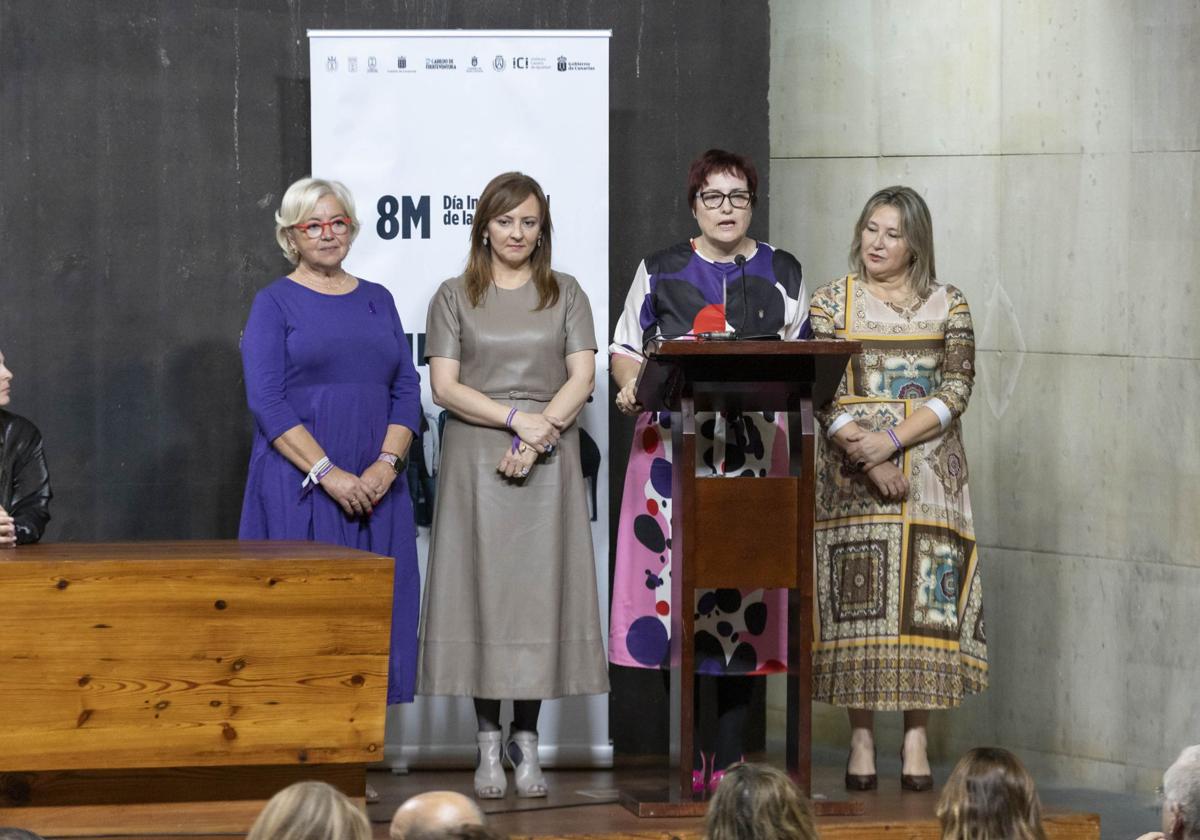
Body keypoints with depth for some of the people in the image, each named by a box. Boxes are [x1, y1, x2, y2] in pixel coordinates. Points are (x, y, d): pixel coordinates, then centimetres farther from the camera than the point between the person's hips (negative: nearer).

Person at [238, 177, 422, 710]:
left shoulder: (377, 301, 14)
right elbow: (267, 401, -8)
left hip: (374, 486, 4)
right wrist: (327, 473, -17)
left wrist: (387, 463, -7)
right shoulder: (275, 303, 1)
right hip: (298, 486, -4)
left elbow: (406, 389, 10)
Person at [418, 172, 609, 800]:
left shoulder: (565, 295, 10)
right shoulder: (454, 298, 7)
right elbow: (445, 387, -2)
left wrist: (536, 437, -13)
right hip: (475, 461, -1)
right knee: (482, 589, -3)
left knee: (540, 590, -1)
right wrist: (516, 417, -15)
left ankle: (526, 742, 5)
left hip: (547, 465, 1)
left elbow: (582, 377, 1)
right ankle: (488, 741, 3)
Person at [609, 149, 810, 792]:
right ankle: (694, 755, -2)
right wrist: (632, 385, -8)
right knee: (681, 590, -7)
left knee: (744, 589, -3)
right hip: (676, 445, -1)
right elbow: (626, 348, 12)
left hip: (755, 451, 1)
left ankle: (730, 755, 3)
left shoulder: (782, 273, 13)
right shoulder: (660, 271, 10)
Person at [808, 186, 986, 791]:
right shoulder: (832, 302, 5)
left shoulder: (948, 305, 7)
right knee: (857, 601, -4)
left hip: (929, 469, 1)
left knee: (923, 598, -3)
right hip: (852, 472, -1)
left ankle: (916, 740, 1)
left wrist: (892, 440, -14)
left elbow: (956, 388, -2)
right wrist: (868, 457, -15)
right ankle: (862, 740, 1)